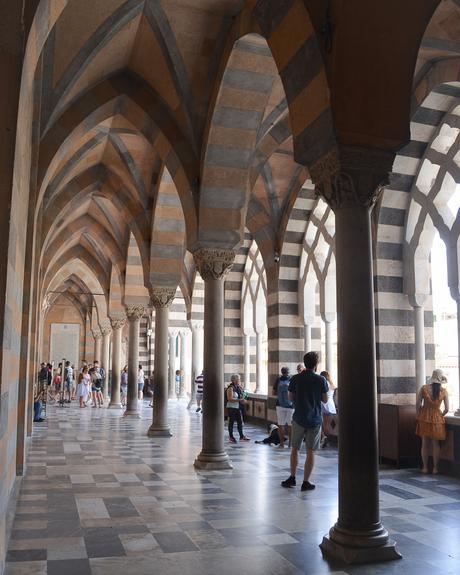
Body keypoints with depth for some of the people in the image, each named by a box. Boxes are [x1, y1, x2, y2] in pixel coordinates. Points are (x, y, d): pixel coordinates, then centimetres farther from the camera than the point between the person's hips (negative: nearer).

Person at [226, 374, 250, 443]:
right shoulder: (231, 388, -14)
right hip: (231, 407, -8)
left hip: (238, 407, 8)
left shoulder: (238, 387, 10)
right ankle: (231, 437, 10)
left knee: (240, 421, 7)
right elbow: (230, 399, -21)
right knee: (231, 421, 1)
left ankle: (241, 436, 14)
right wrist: (239, 400, -24)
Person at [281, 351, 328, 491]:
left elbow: (291, 398, 5)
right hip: (315, 420, -1)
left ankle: (292, 477, 19)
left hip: (299, 418, 1)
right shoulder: (321, 380, -7)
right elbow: (325, 400, 1)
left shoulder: (295, 379, -3)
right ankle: (306, 482, 7)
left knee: (295, 449, 16)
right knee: (310, 451, 5)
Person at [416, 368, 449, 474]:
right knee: (435, 444, 10)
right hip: (437, 418, 0)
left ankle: (425, 468, 14)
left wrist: (419, 416, 9)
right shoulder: (444, 391, -5)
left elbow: (418, 404, -5)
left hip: (424, 418, 0)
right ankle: (435, 468, 14)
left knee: (425, 443, 9)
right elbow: (446, 409, -3)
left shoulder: (424, 389, -6)